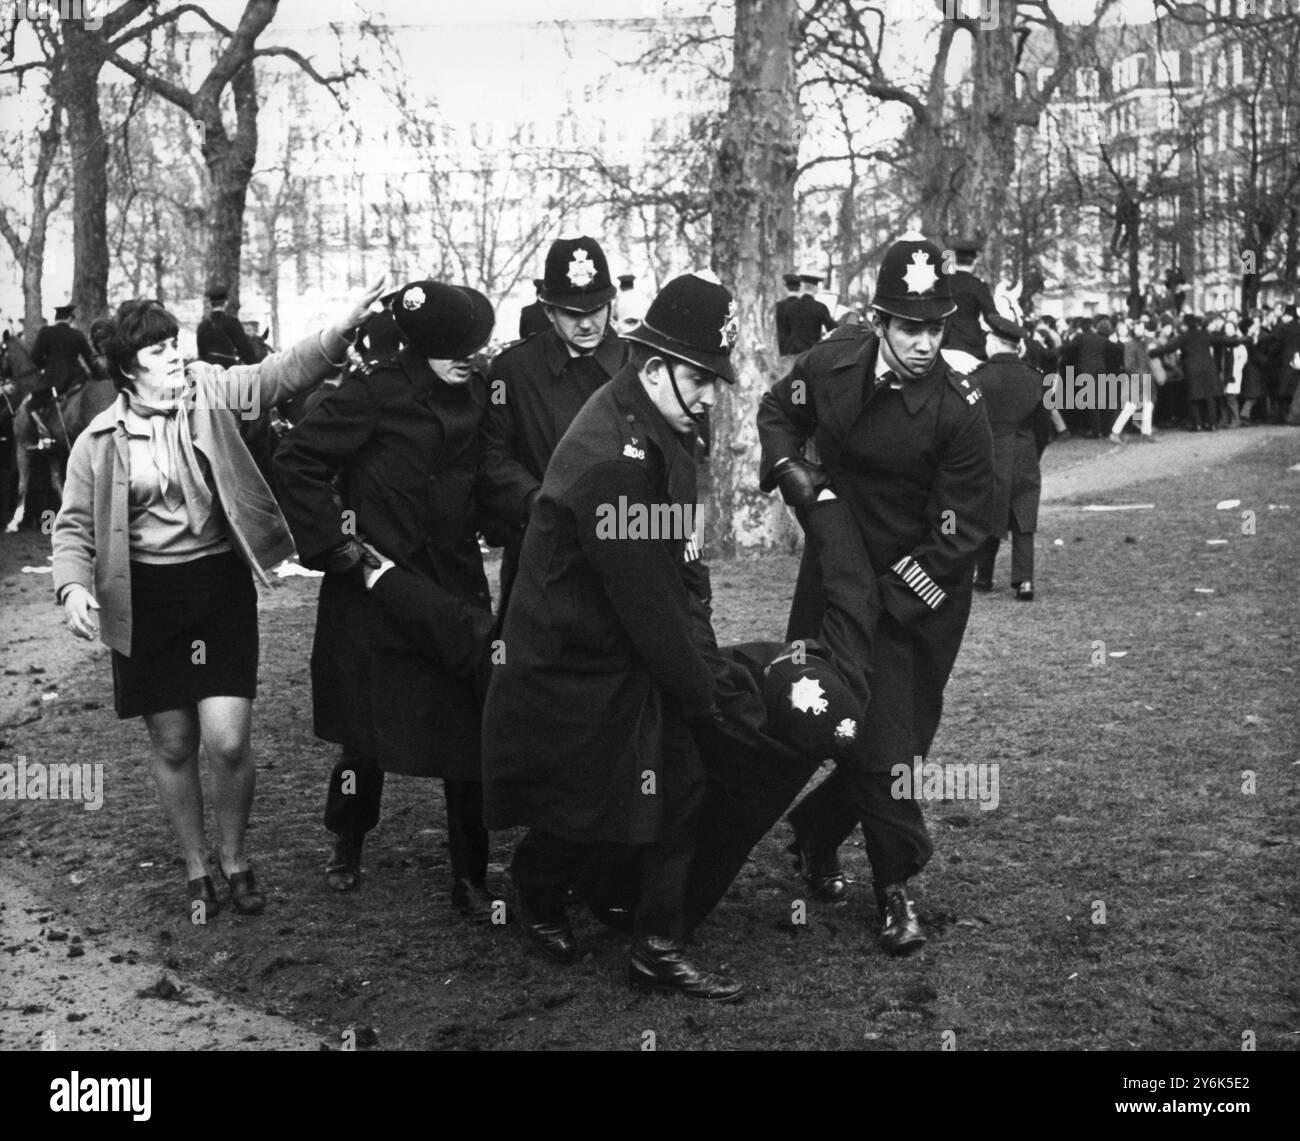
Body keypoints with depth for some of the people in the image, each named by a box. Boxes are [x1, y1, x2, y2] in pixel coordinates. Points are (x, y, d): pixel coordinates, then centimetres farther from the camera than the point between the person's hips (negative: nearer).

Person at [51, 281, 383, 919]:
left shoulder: (209, 393, -2)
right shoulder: (99, 442, -2)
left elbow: (281, 373, -12)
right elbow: (75, 525, 3)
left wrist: (342, 328, -28)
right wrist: (74, 586, -16)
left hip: (220, 585, 0)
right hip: (144, 599, 0)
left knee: (227, 742, -7)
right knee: (173, 747, 9)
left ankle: (234, 859, 19)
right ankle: (195, 869, 29)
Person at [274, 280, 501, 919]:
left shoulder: (477, 394, 4)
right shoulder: (374, 391, -12)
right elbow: (297, 462, -12)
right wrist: (336, 545, -14)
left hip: (456, 587, 4)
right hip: (373, 587, -4)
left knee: (468, 735, -2)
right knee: (365, 731, 8)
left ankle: (470, 879, 10)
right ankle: (346, 847, 35)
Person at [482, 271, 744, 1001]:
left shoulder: (659, 432, 3)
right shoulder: (614, 460, -28)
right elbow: (645, 600, -24)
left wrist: (694, 638, 0)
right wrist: (700, 692, -15)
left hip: (633, 654, 9)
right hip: (576, 673, -9)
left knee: (681, 789, 6)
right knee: (591, 815, 5)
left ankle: (660, 950, 16)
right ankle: (538, 894, 37)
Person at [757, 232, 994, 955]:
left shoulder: (960, 410, -19)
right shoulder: (830, 367, -6)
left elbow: (960, 535, -16)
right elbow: (778, 409, 17)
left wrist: (889, 594, -18)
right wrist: (787, 466, -3)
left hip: (916, 590, -4)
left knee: (887, 743, -5)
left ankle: (897, 886, 14)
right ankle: (819, 840, 37)